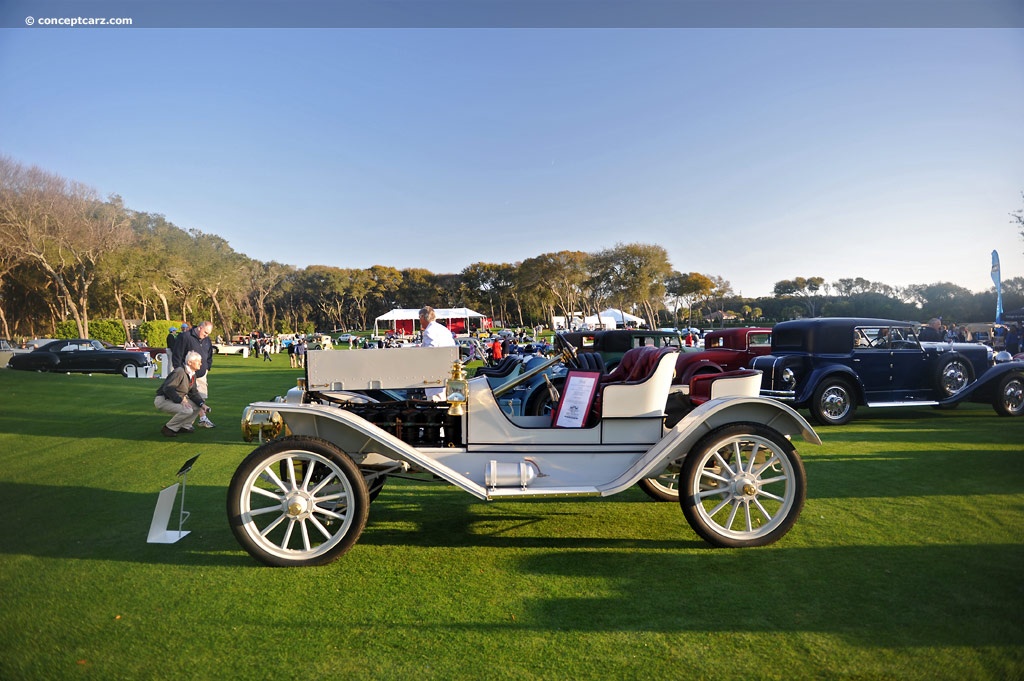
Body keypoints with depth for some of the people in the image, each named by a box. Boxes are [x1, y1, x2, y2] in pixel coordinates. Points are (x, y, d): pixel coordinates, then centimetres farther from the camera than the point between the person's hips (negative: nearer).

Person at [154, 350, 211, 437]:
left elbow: (193, 393, 9)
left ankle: (185, 426, 10)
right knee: (187, 410, -29)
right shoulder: (179, 372, -22)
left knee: (198, 405, 1)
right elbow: (167, 388, -29)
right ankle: (168, 428, -10)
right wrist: (181, 401, -32)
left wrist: (202, 404, -8)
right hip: (163, 400, -9)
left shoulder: (193, 375, 7)